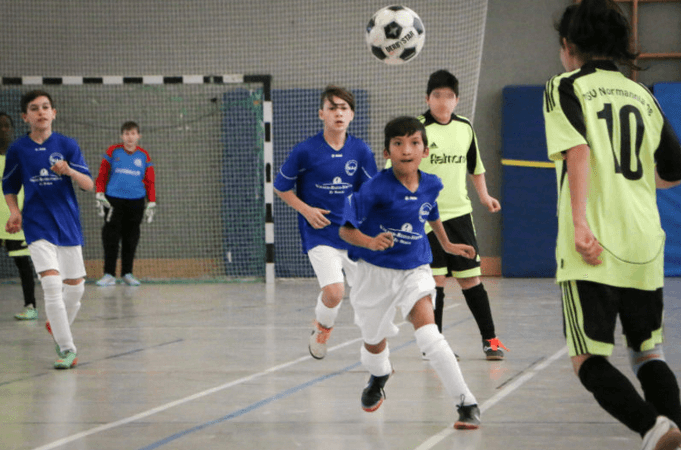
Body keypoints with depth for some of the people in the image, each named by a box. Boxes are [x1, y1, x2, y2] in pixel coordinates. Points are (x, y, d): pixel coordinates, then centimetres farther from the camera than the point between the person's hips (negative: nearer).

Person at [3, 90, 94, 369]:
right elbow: (9, 188, 13)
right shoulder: (18, 150, 1)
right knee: (51, 284, -17)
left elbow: (88, 185, -3)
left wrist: (69, 171, -23)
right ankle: (66, 348, -10)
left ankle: (57, 326, 38)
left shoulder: (67, 145, 1)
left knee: (75, 287, 8)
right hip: (38, 226, -2)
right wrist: (14, 211, -6)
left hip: (68, 224, 2)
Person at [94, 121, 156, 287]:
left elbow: (150, 181, 12)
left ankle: (127, 273, 14)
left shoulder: (144, 156, 9)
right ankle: (109, 274, -2)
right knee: (111, 237, -6)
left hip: (136, 201, 2)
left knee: (131, 238, 5)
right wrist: (100, 195, 0)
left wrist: (151, 204, 9)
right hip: (113, 200, -2)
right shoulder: (113, 152, 3)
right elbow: (102, 175, 6)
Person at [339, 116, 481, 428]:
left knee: (427, 330, -24)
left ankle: (467, 403, -23)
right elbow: (345, 230, -19)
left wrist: (447, 245, 26)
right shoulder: (376, 189, -21)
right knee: (374, 342, 17)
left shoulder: (431, 185, -6)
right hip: (376, 272, -1)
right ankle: (379, 377, 56)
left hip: (415, 269, 1)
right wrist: (370, 242, -37)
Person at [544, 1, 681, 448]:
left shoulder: (566, 87, 3)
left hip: (594, 247, -5)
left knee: (589, 360, -2)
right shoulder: (642, 95, 17)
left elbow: (578, 152, -14)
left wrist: (581, 222, -22)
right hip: (645, 247, 5)